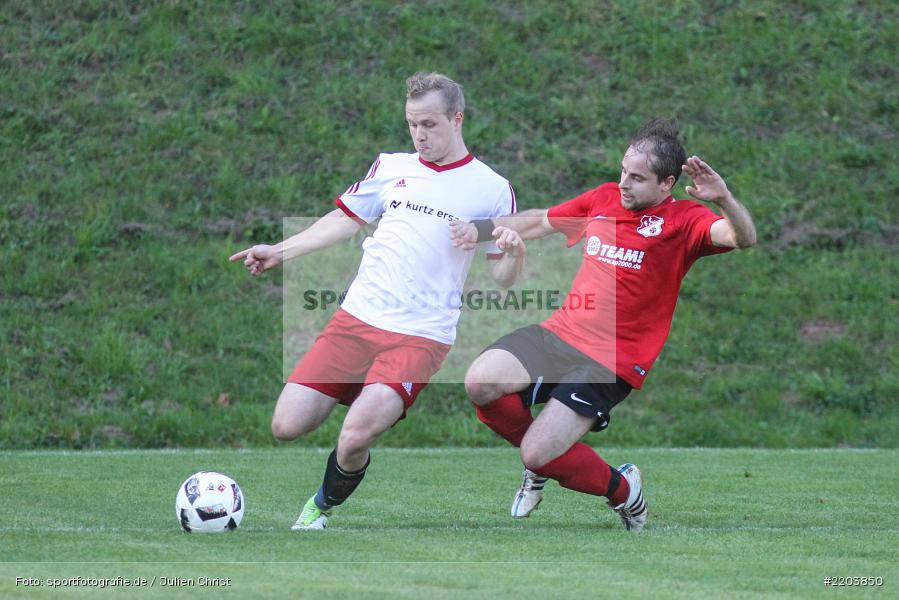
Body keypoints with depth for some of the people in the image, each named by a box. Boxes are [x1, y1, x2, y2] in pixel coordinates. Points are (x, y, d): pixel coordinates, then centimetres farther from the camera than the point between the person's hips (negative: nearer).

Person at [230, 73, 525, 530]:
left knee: (354, 439, -22)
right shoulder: (391, 167, 11)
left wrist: (513, 254, -20)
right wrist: (279, 252, 17)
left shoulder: (492, 189, 1)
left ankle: (323, 506, 10)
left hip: (421, 335, -4)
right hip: (355, 320, 4)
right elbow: (345, 220, 23)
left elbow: (501, 277, 3)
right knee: (287, 426, -7)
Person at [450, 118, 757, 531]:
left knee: (538, 456, -16)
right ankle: (542, 456, 11)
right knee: (480, 383, -18)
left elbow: (742, 238, -24)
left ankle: (621, 489, 13)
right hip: (560, 332, 6)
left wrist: (724, 199, -43)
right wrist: (481, 230, 18)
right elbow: (540, 222, 26)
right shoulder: (604, 198, 11)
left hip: (612, 362, -6)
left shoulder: (682, 220, -7)